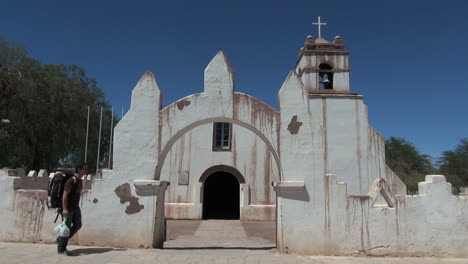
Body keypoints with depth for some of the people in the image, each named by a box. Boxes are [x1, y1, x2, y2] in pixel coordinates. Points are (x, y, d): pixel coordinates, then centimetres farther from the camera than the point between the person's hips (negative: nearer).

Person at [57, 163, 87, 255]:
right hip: (68, 208, -9)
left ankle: (61, 239, 25)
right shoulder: (71, 180, -18)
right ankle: (61, 248, 9)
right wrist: (64, 209, -26)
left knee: (77, 225, 10)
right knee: (67, 227, -3)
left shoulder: (80, 181, 9)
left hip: (76, 207, 9)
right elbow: (65, 195, -21)